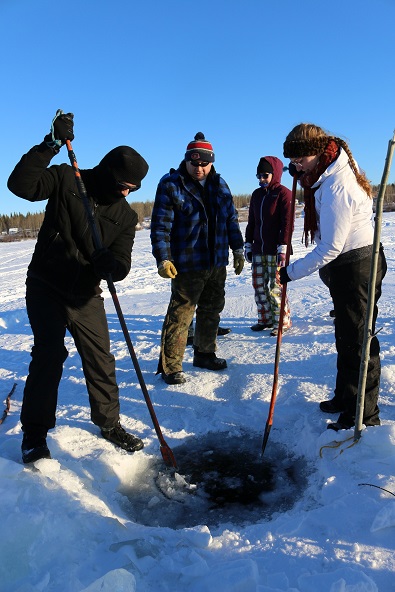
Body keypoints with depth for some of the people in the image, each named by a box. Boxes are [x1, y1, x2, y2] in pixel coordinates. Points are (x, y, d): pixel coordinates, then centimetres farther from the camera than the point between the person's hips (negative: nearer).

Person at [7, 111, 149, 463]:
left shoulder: (126, 216, -1)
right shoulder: (66, 180, -7)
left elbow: (122, 262, -8)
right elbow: (21, 184, -20)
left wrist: (113, 265, -32)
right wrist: (51, 145, -27)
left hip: (86, 296, 3)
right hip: (45, 287, -3)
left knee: (101, 360, 5)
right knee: (50, 354, -11)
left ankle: (109, 423, 24)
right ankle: (34, 432, 6)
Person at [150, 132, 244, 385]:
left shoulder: (219, 184, 10)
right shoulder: (170, 184, -8)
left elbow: (231, 219, 16)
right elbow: (160, 224, -12)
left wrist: (238, 249, 14)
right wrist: (162, 258, -19)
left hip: (217, 262, 6)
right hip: (187, 264, -6)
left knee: (212, 310, 16)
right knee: (181, 314, -4)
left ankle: (205, 354, 33)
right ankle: (170, 366, 8)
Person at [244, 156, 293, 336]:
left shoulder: (283, 193, -6)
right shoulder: (256, 194, 15)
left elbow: (287, 223, -11)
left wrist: (283, 248, -17)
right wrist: (248, 244, 15)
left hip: (275, 250, -7)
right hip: (258, 249, 7)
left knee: (276, 287, -4)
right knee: (259, 285, 10)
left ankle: (283, 321, 10)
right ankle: (265, 319, 22)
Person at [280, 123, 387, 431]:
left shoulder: (335, 190, -26)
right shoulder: (337, 167, 5)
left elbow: (330, 249, -24)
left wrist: (291, 272, -16)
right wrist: (304, 174, 13)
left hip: (356, 266, -11)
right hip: (348, 263, 11)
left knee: (357, 339, -3)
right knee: (346, 336, 18)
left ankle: (364, 415, 10)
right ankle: (345, 397, 33)